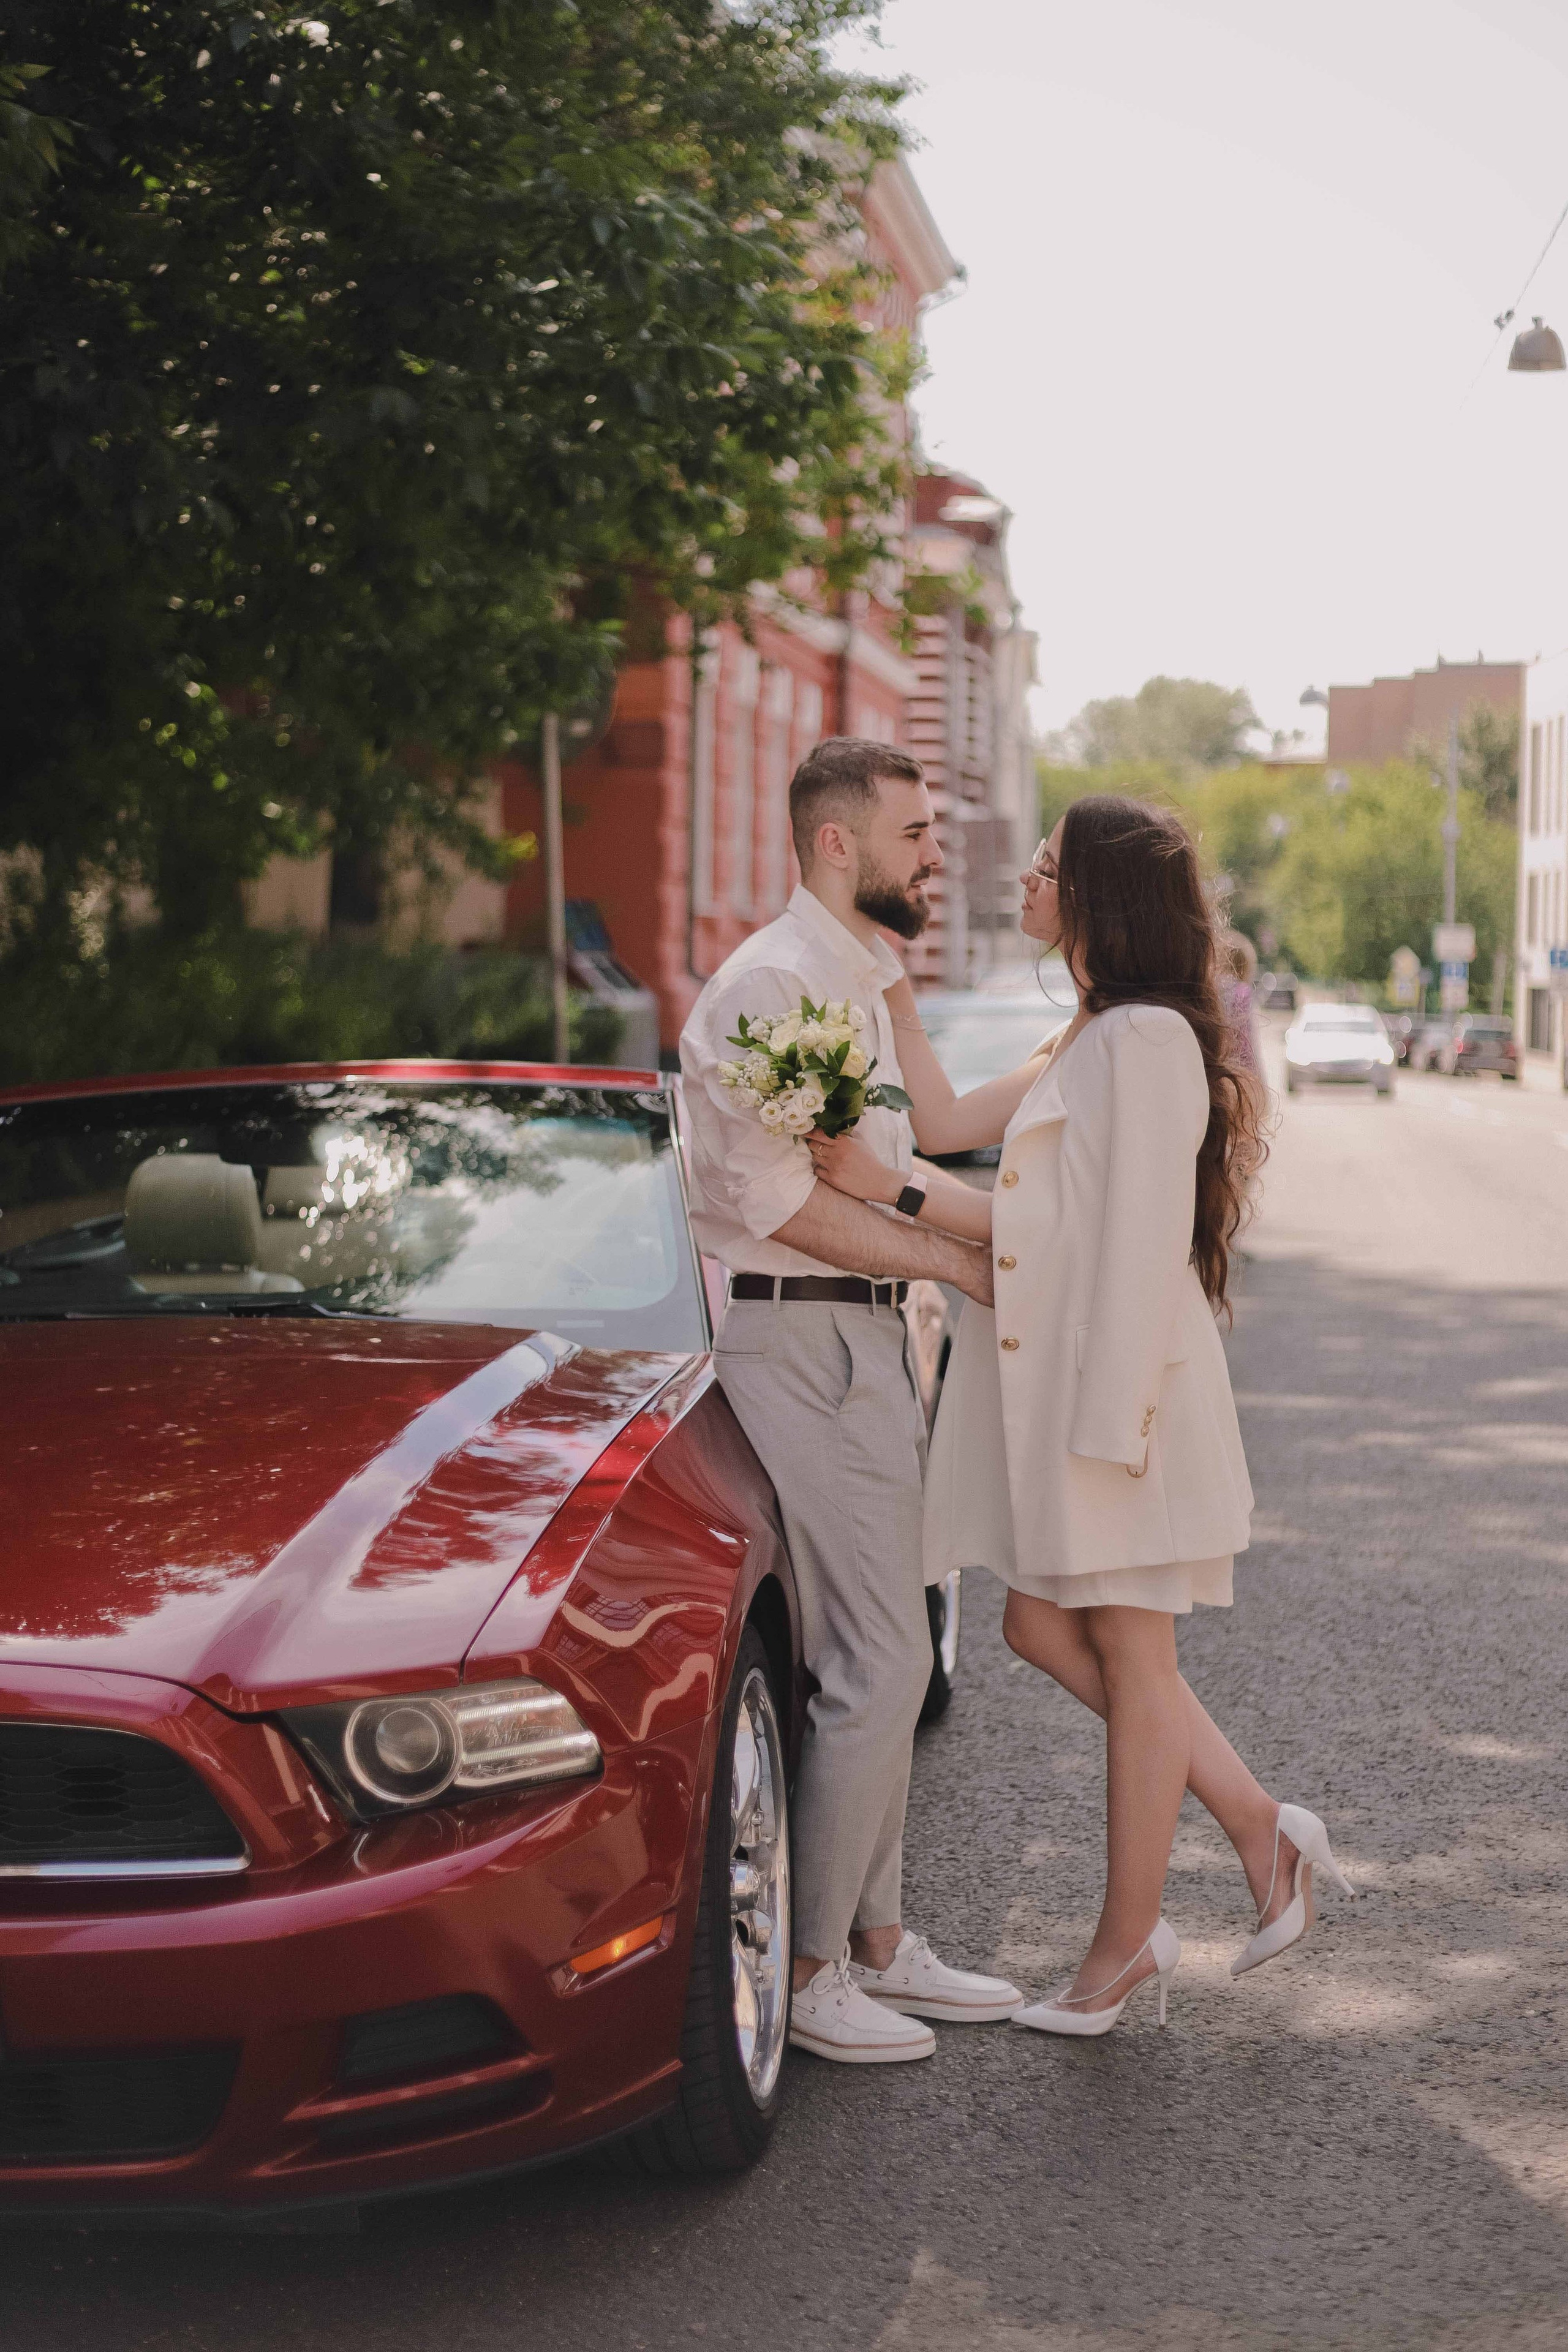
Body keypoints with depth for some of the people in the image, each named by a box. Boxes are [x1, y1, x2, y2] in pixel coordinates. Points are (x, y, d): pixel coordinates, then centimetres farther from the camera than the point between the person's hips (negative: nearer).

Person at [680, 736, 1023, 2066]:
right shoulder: (771, 985, -14)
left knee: (882, 1659, 14)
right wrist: (955, 1260, -14)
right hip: (800, 1344, -10)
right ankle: (804, 1970, 2)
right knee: (878, 1666, -9)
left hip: (867, 1340, 10)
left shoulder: (866, 984, 18)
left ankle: (875, 1939, 23)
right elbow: (783, 1199, -20)